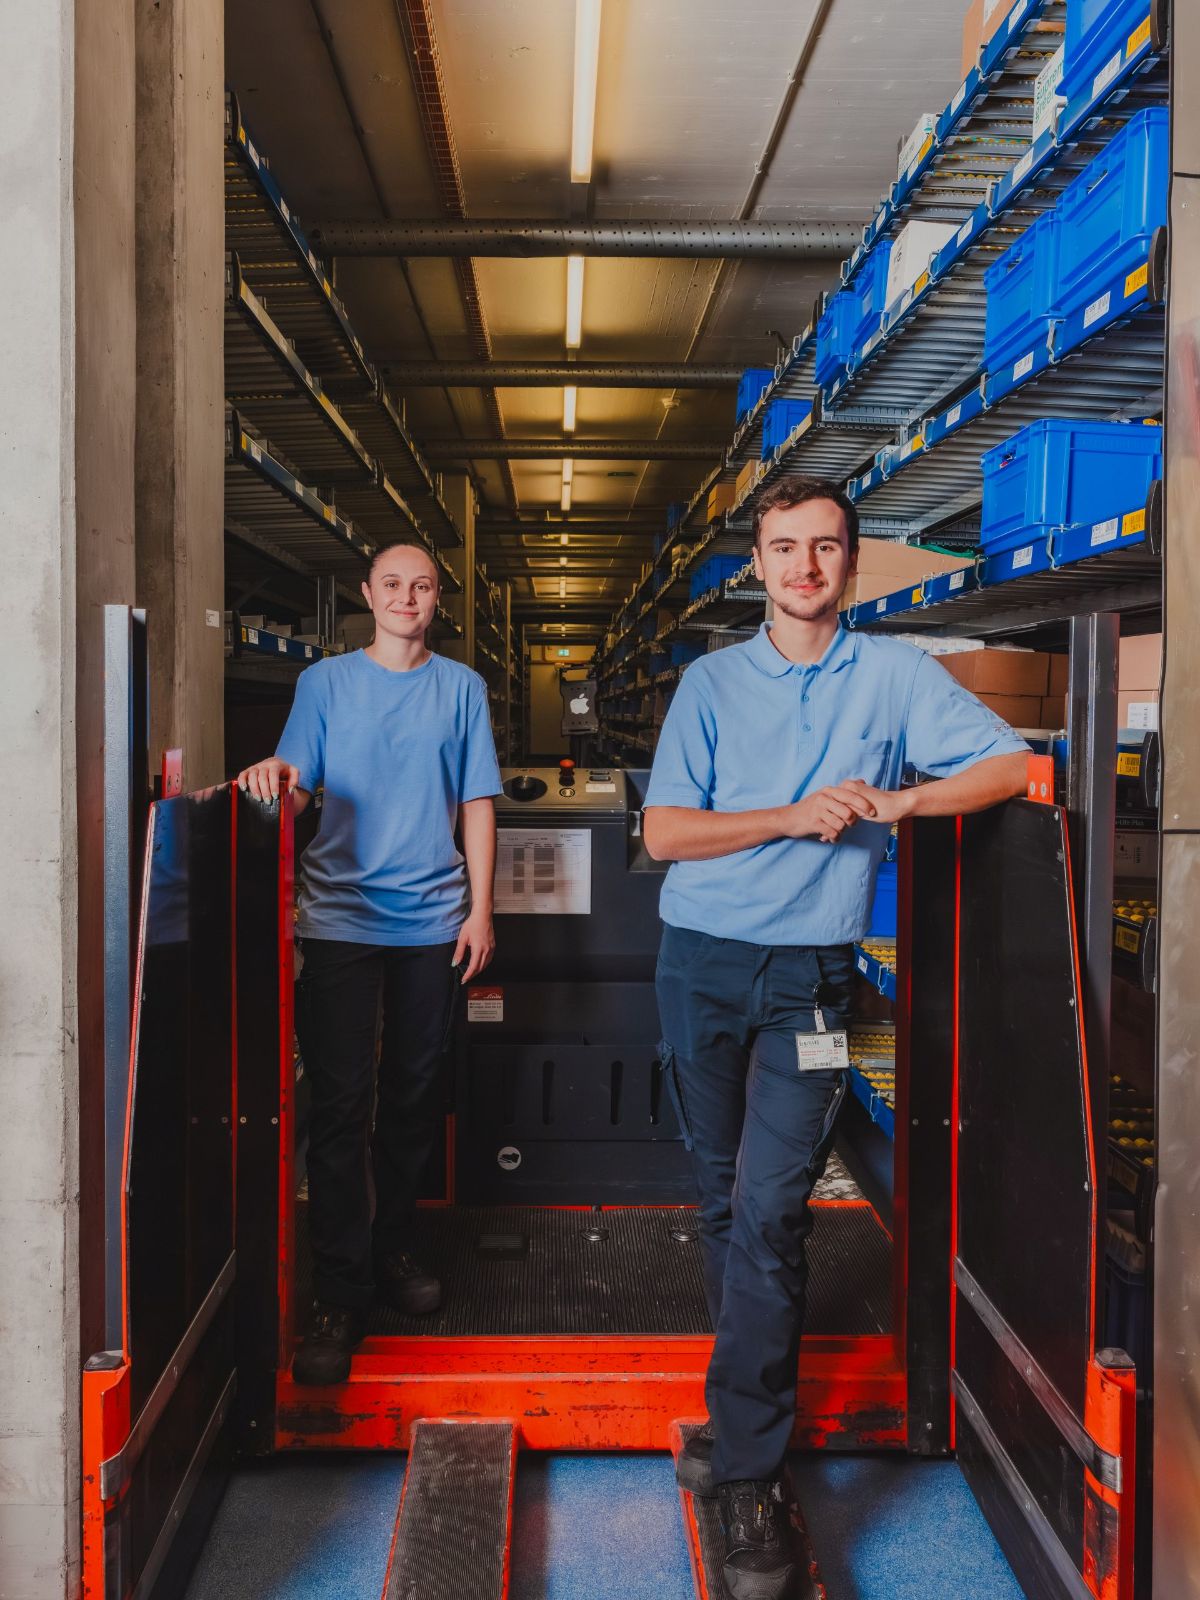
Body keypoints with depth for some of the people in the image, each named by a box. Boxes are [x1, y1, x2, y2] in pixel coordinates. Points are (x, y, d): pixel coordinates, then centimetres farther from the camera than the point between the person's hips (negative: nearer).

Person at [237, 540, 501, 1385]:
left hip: (433, 919, 2)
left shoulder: (462, 687, 9)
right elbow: (296, 777, 0)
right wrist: (272, 771, -25)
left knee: (415, 1094, 10)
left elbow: (476, 803, 7)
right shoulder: (326, 681, 8)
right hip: (341, 915, -1)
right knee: (340, 1101, -4)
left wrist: (481, 907, 0)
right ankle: (341, 1293, 2)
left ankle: (395, 1249, 28)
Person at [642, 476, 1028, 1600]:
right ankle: (750, 1401, 28)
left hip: (810, 971, -2)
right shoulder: (711, 681, 6)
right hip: (701, 960, 2)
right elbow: (664, 831, -1)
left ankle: (748, 1476, -1)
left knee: (769, 1210, -10)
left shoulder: (894, 675, 4)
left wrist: (895, 801, -14)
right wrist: (794, 817, -13)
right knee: (720, 1197, 10)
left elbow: (1010, 764, 0)